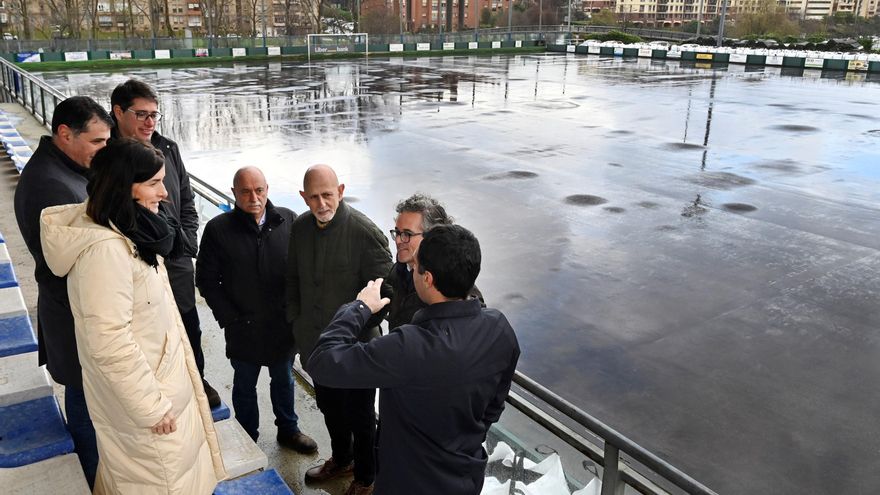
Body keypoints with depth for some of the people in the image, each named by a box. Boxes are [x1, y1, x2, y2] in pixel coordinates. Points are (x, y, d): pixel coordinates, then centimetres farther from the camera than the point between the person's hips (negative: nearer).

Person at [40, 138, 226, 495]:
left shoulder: (128, 233, 1)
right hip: (139, 391, -9)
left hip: (154, 373, 9)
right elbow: (109, 341, -30)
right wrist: (152, 406, -22)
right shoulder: (105, 248, -30)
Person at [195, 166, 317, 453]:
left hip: (283, 324, 2)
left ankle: (288, 429, 43)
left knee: (284, 380, 22)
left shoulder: (288, 221, -7)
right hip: (243, 329, -2)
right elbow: (207, 280, -6)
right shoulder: (218, 229, -12)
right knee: (244, 387, 17)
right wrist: (230, 318, -9)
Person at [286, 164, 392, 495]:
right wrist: (295, 320, 7)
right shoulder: (300, 227, -3)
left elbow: (384, 292, -18)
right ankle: (340, 460, 51)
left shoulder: (365, 232, -22)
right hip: (315, 342, 6)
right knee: (329, 406, 26)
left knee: (360, 416, 13)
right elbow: (293, 278, 12)